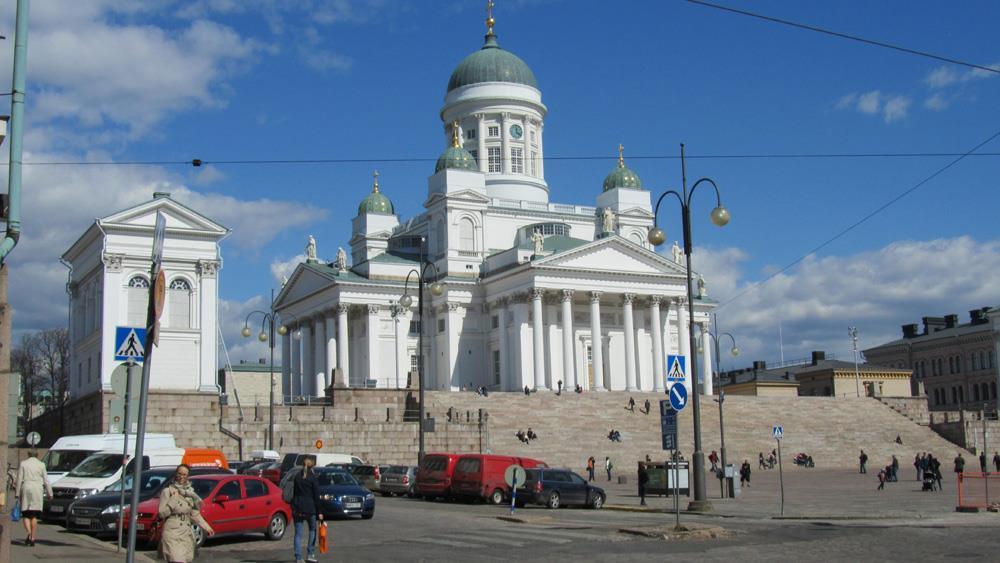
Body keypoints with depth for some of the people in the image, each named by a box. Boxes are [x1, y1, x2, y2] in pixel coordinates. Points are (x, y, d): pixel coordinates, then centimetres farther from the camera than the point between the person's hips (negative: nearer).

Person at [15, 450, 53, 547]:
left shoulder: (23, 464, 5)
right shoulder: (41, 464, 5)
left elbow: (19, 479, 1)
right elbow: (46, 480, 4)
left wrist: (17, 493, 3)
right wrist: (49, 493, 9)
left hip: (26, 489, 0)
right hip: (37, 490, 1)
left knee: (25, 514, 4)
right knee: (34, 515, 5)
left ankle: (28, 533, -19)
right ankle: (33, 538, 0)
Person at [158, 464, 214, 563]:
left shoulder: (190, 492, 11)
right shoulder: (168, 491, -4)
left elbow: (195, 514, 18)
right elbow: (161, 513, -10)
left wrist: (206, 527, 11)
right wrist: (173, 500, -17)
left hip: (186, 534, 6)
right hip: (172, 533, -6)